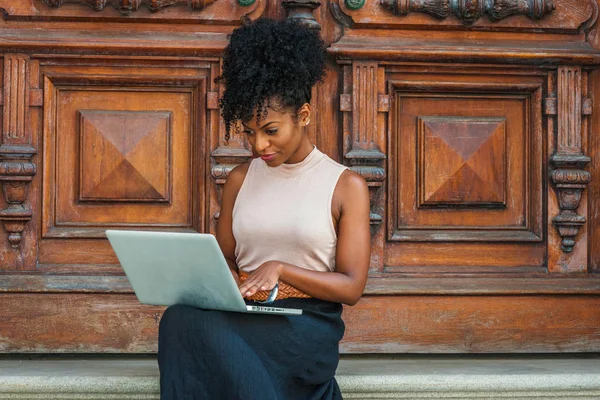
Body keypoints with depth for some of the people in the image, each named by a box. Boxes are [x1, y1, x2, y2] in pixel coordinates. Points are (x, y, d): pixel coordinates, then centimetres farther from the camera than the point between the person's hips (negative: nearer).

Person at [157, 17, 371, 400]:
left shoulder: (347, 186, 3)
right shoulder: (241, 180, 16)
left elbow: (351, 287, -2)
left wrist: (279, 269, -16)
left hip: (307, 325, -4)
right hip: (244, 318, 4)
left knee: (189, 325, -34)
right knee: (181, 316, -35)